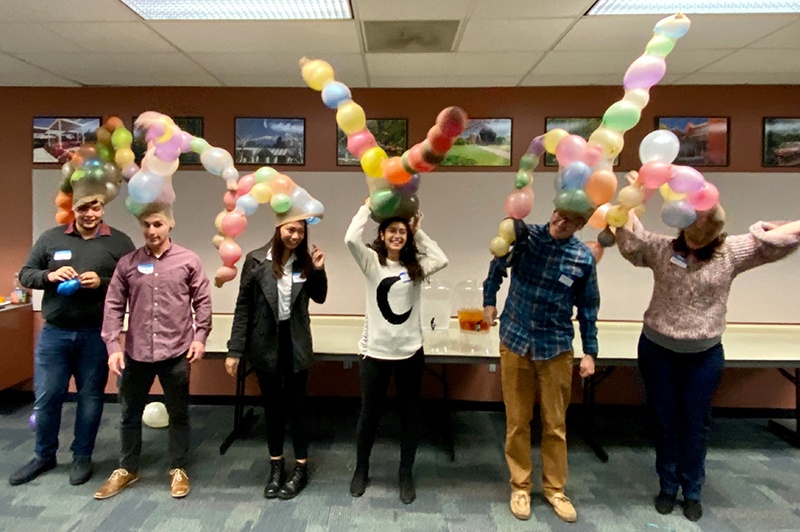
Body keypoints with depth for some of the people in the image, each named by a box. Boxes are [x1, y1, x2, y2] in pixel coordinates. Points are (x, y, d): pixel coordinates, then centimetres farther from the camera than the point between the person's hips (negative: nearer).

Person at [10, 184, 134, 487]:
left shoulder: (119, 242, -1)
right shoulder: (50, 238, 5)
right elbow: (25, 275, 8)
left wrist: (102, 282, -19)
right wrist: (49, 276, -13)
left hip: (96, 335, -2)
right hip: (53, 333, 2)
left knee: (90, 397, 9)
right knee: (46, 397, 10)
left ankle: (82, 457, 27)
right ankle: (44, 456, 31)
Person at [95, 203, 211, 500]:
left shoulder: (188, 261, -2)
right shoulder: (127, 263, 1)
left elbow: (202, 302, 2)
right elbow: (114, 306, 1)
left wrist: (200, 337, -5)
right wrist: (113, 345, -5)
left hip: (176, 353, -2)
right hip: (136, 353, 2)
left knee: (178, 414, 12)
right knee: (129, 414, 16)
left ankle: (178, 469, 29)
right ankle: (127, 469, 36)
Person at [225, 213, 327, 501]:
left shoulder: (304, 261, -2)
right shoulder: (256, 260, -9)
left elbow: (319, 297, 9)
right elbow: (243, 307, -6)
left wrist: (318, 270, -8)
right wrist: (234, 350, -7)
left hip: (296, 343, 1)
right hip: (265, 343, -1)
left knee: (296, 404, 8)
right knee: (272, 405, 13)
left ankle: (301, 468, 22)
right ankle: (276, 466, 29)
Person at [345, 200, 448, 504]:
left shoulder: (416, 266, 5)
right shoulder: (372, 262, -3)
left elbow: (442, 260, -9)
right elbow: (351, 239, -18)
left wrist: (418, 231, -1)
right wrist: (367, 206, -8)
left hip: (410, 351, 2)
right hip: (375, 351, -2)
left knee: (410, 414, 12)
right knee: (369, 413, 13)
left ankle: (406, 475, 30)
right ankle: (361, 470, 34)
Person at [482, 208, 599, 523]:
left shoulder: (584, 258, -7)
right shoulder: (525, 236, -8)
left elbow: (587, 307, 2)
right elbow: (497, 266, 9)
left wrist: (590, 351, 3)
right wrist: (489, 301, 3)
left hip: (556, 348, 0)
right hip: (515, 342, 0)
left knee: (555, 423, 12)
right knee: (517, 421, 10)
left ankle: (554, 488, 31)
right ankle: (520, 486, 28)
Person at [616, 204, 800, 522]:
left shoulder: (732, 253, -6)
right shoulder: (661, 249, -6)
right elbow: (628, 240, -16)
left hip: (705, 355, 0)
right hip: (657, 350, 0)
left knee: (696, 424, 12)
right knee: (665, 420, 12)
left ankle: (692, 492, 30)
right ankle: (667, 487, 30)